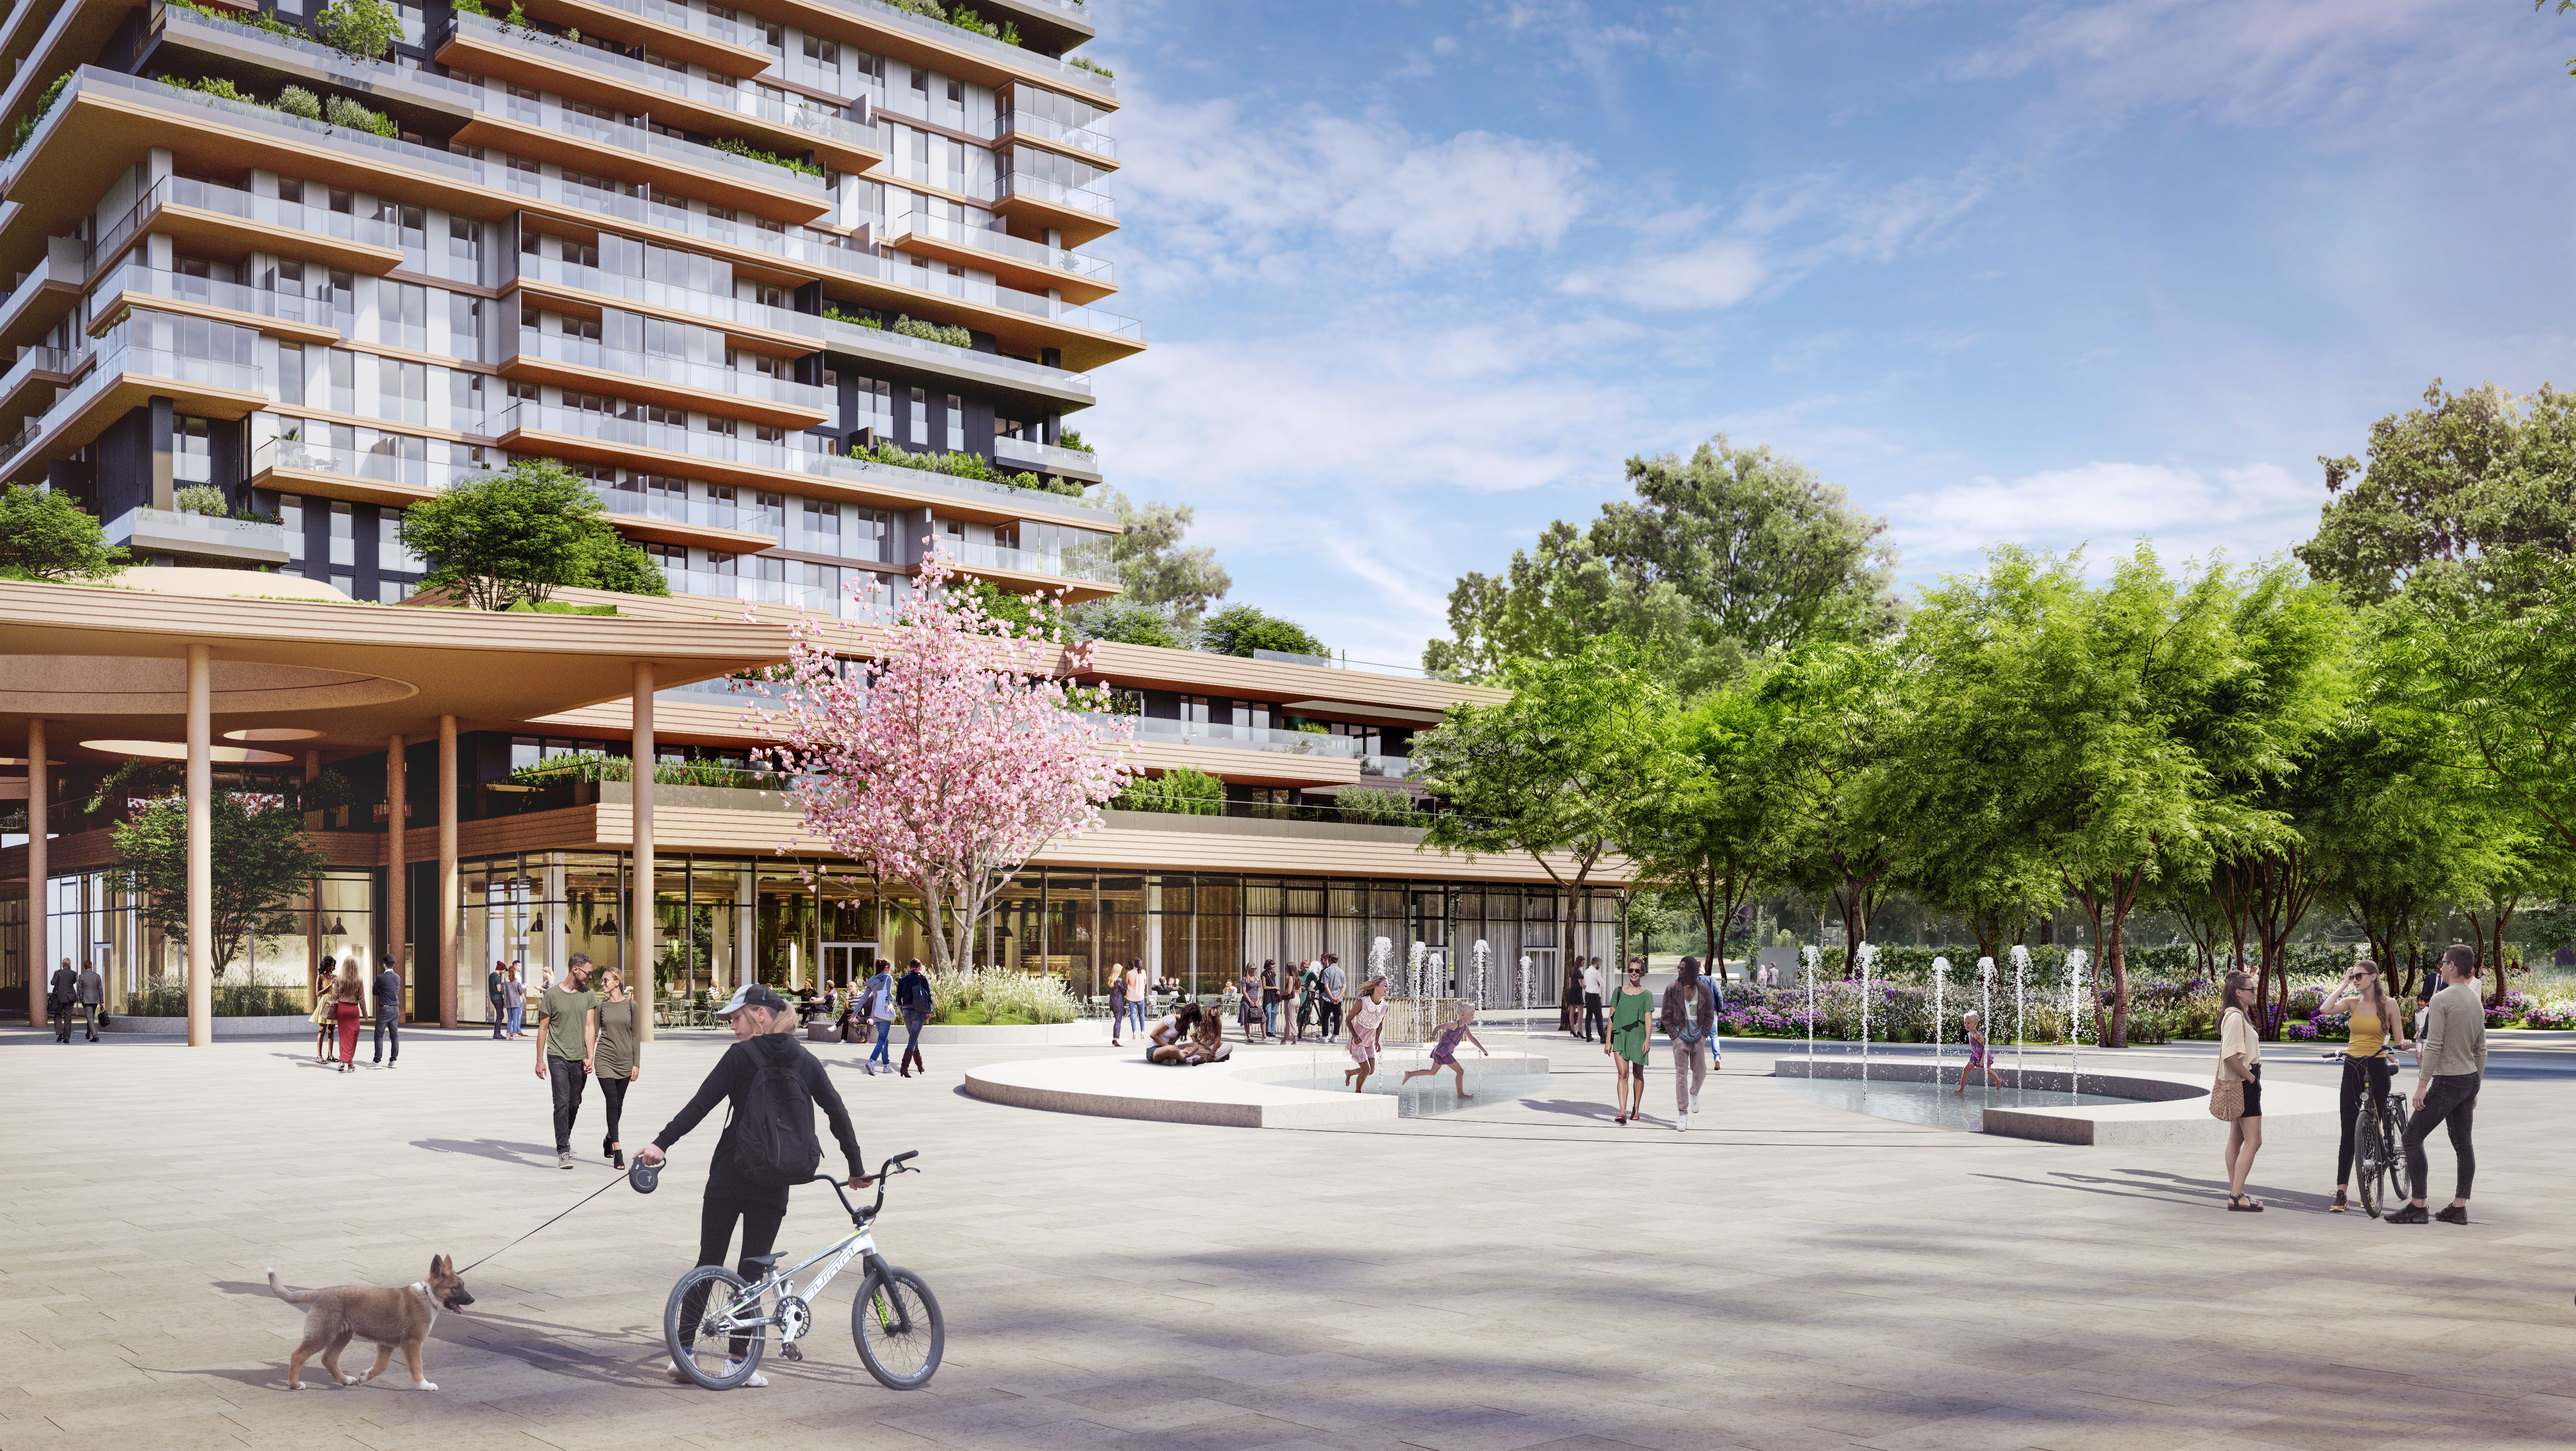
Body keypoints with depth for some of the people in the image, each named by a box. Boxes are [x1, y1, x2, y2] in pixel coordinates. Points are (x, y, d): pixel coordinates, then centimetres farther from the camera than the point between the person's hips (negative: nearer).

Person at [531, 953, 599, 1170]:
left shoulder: (589, 995, 5)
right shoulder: (552, 994, -3)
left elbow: (590, 1027, 1)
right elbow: (543, 1028, 3)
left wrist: (590, 1057, -9)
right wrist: (540, 1060, 2)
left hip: (580, 1059, 3)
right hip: (558, 1057, -3)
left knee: (574, 1104, 12)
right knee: (562, 1102, -12)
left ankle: (564, 1140, 33)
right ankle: (563, 1151, -12)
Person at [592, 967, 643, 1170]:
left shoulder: (632, 1006, 1)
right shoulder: (601, 1006, 3)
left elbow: (636, 1037, 3)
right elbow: (593, 1033, 6)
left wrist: (636, 1064, 1)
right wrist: (589, 1059, -1)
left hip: (625, 1061, 1)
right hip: (604, 1059, -1)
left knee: (618, 1105, 10)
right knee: (612, 1103, -9)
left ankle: (609, 1139, 33)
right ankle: (617, 1149, -11)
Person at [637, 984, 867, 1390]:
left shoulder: (742, 1055, -6)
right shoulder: (806, 1062, 6)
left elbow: (701, 1104, -13)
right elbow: (838, 1113, 7)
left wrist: (662, 1143, -13)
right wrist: (857, 1168, 13)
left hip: (730, 1176, -2)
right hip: (773, 1186, 2)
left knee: (708, 1263, 8)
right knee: (752, 1269, 8)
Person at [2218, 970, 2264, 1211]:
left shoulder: (2238, 1015, 15)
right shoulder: (2236, 1017, -18)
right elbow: (2230, 1055, -27)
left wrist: (2251, 1075, 14)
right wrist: (2249, 1076, -16)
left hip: (2242, 1082, 11)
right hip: (2245, 1084, -11)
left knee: (2237, 1138, 13)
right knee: (2253, 1141, -11)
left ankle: (2235, 1192, 19)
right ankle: (2236, 1197, -13)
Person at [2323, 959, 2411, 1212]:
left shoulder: (2388, 1004, -1)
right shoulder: (2352, 1002, 4)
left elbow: (2398, 1040, 3)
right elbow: (2325, 1009, -14)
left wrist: (2403, 1044, -20)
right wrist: (2344, 984, -6)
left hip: (2377, 1068, -2)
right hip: (2352, 1068, 2)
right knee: (2348, 1132, -2)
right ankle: (2341, 1193, -4)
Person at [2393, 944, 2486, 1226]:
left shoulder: (2441, 999, -15)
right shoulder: (2477, 1002, 12)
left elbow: (2433, 1046, -20)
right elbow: (2481, 1050, 17)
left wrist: (2422, 1084, -17)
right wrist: (2476, 1087, 23)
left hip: (2447, 1082, -9)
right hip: (2470, 1079, 9)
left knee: (2413, 1138, -4)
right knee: (2462, 1144, 10)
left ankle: (2417, 1206, -6)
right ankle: (2459, 1208, 11)